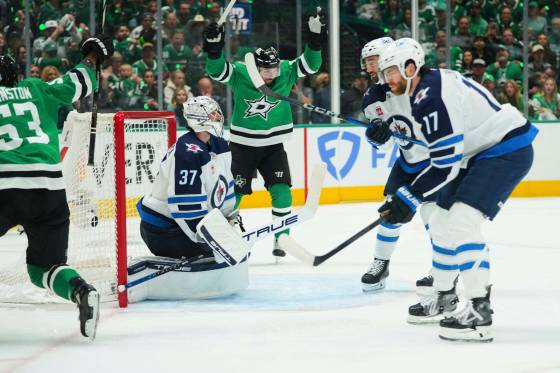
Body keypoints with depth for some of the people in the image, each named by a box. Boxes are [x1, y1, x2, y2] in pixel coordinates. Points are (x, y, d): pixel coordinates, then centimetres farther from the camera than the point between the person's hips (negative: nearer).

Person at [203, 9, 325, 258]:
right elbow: (216, 70, -26)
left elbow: (310, 64, -11)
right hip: (243, 146, -2)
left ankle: (281, 239, 4)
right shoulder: (239, 74, -16)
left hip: (273, 146, 2)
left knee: (281, 192, -8)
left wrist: (314, 38, -25)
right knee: (233, 194, 1)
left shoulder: (286, 72, -9)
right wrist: (214, 47, -43)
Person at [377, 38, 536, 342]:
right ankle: (444, 298, 32)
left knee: (462, 220, -22)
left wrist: (409, 198, -18)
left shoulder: (430, 97, -22)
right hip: (483, 154, 11)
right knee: (441, 221, 16)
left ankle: (480, 312, -21)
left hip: (508, 149, -11)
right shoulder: (433, 83, 11)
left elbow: (446, 165, -23)